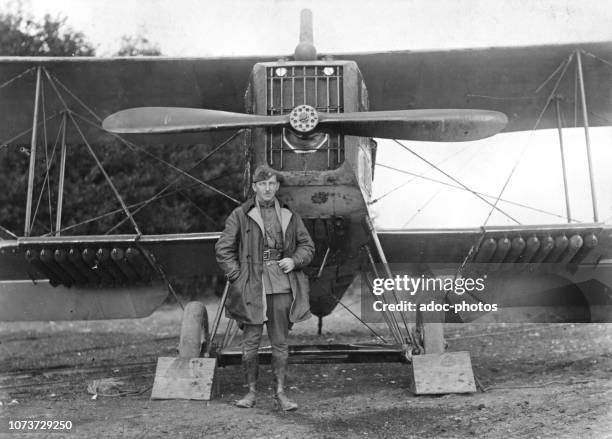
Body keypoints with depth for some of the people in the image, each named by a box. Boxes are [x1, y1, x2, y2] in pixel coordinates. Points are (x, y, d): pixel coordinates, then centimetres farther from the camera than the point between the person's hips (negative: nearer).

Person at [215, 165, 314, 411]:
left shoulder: (289, 216, 10)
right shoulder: (240, 216, 1)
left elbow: (307, 246, 19)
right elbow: (223, 249, 3)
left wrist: (294, 260, 0)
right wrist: (238, 277, -5)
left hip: (282, 286, 2)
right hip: (252, 288, -2)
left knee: (280, 343, 6)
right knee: (250, 343, 2)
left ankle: (280, 393, 15)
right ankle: (251, 391, 17)